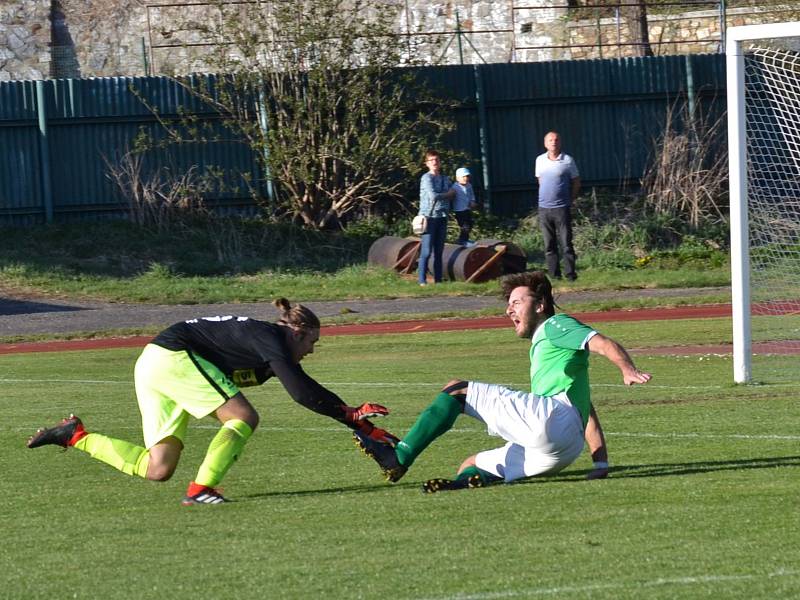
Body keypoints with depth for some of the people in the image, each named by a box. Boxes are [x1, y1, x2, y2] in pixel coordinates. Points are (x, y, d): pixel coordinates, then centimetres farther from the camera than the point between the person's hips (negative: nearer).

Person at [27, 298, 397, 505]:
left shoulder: (270, 349, 17)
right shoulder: (270, 340, -11)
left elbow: (310, 390, 22)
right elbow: (302, 393, -20)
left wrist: (362, 424, 20)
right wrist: (350, 416, -11)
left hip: (150, 366, 10)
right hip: (172, 357, -10)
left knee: (156, 470, 5)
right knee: (243, 417, -14)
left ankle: (75, 436, 9)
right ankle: (200, 490, -18)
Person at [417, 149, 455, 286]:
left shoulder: (445, 179, 15)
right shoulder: (427, 178, -6)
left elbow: (450, 196, 18)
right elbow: (433, 195, -17)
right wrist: (448, 194, -3)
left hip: (442, 217, 6)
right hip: (429, 217, -6)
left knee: (439, 252, 9)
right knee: (426, 251, -9)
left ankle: (438, 280, 13)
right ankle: (422, 280, -8)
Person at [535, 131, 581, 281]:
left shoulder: (567, 161, -2)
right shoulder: (540, 160, 9)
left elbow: (576, 182, 6)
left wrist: (570, 200, 3)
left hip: (562, 208, -4)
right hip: (544, 207, 4)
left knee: (566, 243, -5)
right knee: (549, 245, 4)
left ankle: (570, 273, -2)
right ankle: (554, 274, 8)